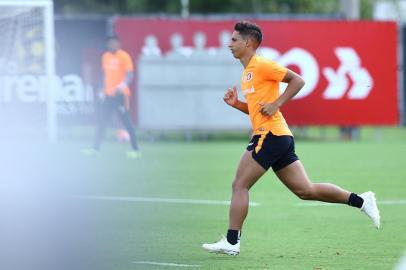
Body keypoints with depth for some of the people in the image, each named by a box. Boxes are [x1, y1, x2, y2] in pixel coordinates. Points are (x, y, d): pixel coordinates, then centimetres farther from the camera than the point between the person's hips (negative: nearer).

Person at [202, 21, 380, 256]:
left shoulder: (261, 65, -7)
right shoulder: (247, 73, 22)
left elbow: (298, 80, -12)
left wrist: (275, 104, -16)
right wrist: (236, 104, 12)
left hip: (270, 135, -10)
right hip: (281, 139, 10)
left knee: (240, 185, -7)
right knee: (306, 190, 6)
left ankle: (231, 242, -5)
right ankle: (361, 201, 6)